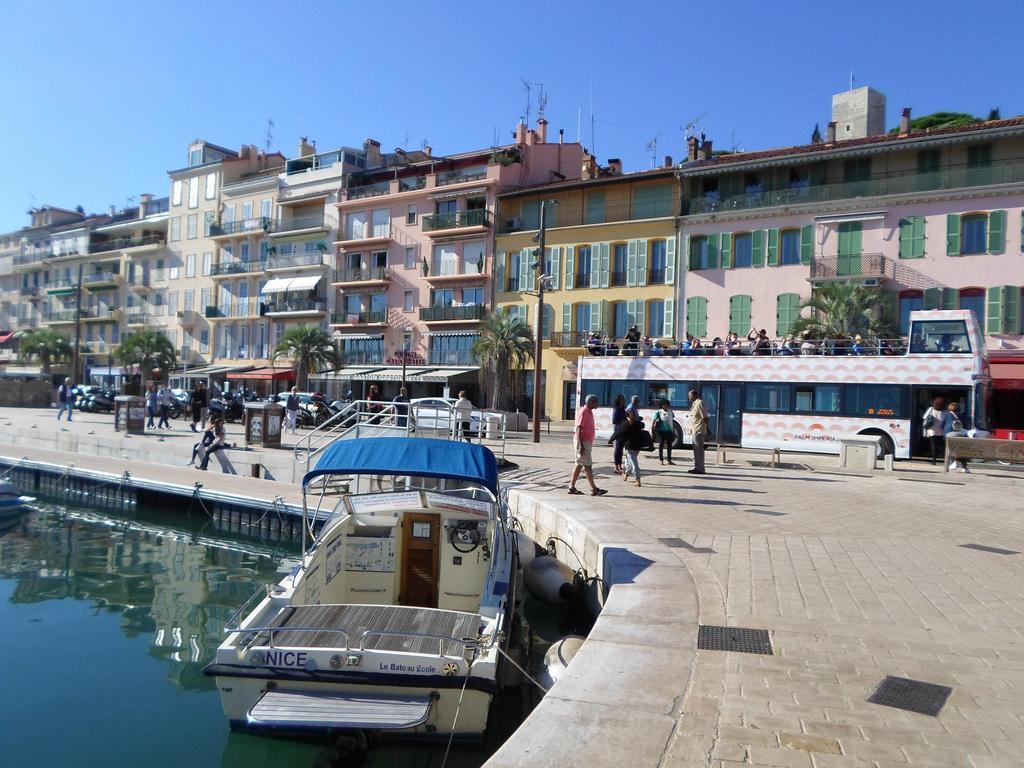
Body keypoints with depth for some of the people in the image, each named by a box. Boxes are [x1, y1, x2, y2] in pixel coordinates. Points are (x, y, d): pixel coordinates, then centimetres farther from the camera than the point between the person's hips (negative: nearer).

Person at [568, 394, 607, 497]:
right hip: (583, 442, -10)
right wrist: (581, 446, -25)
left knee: (579, 464, 10)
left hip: (587, 442, 10)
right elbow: (578, 429, -21)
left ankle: (572, 487, 14)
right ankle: (594, 489, -2)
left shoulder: (589, 412, 14)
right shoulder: (583, 412, -16)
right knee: (588, 465, -6)